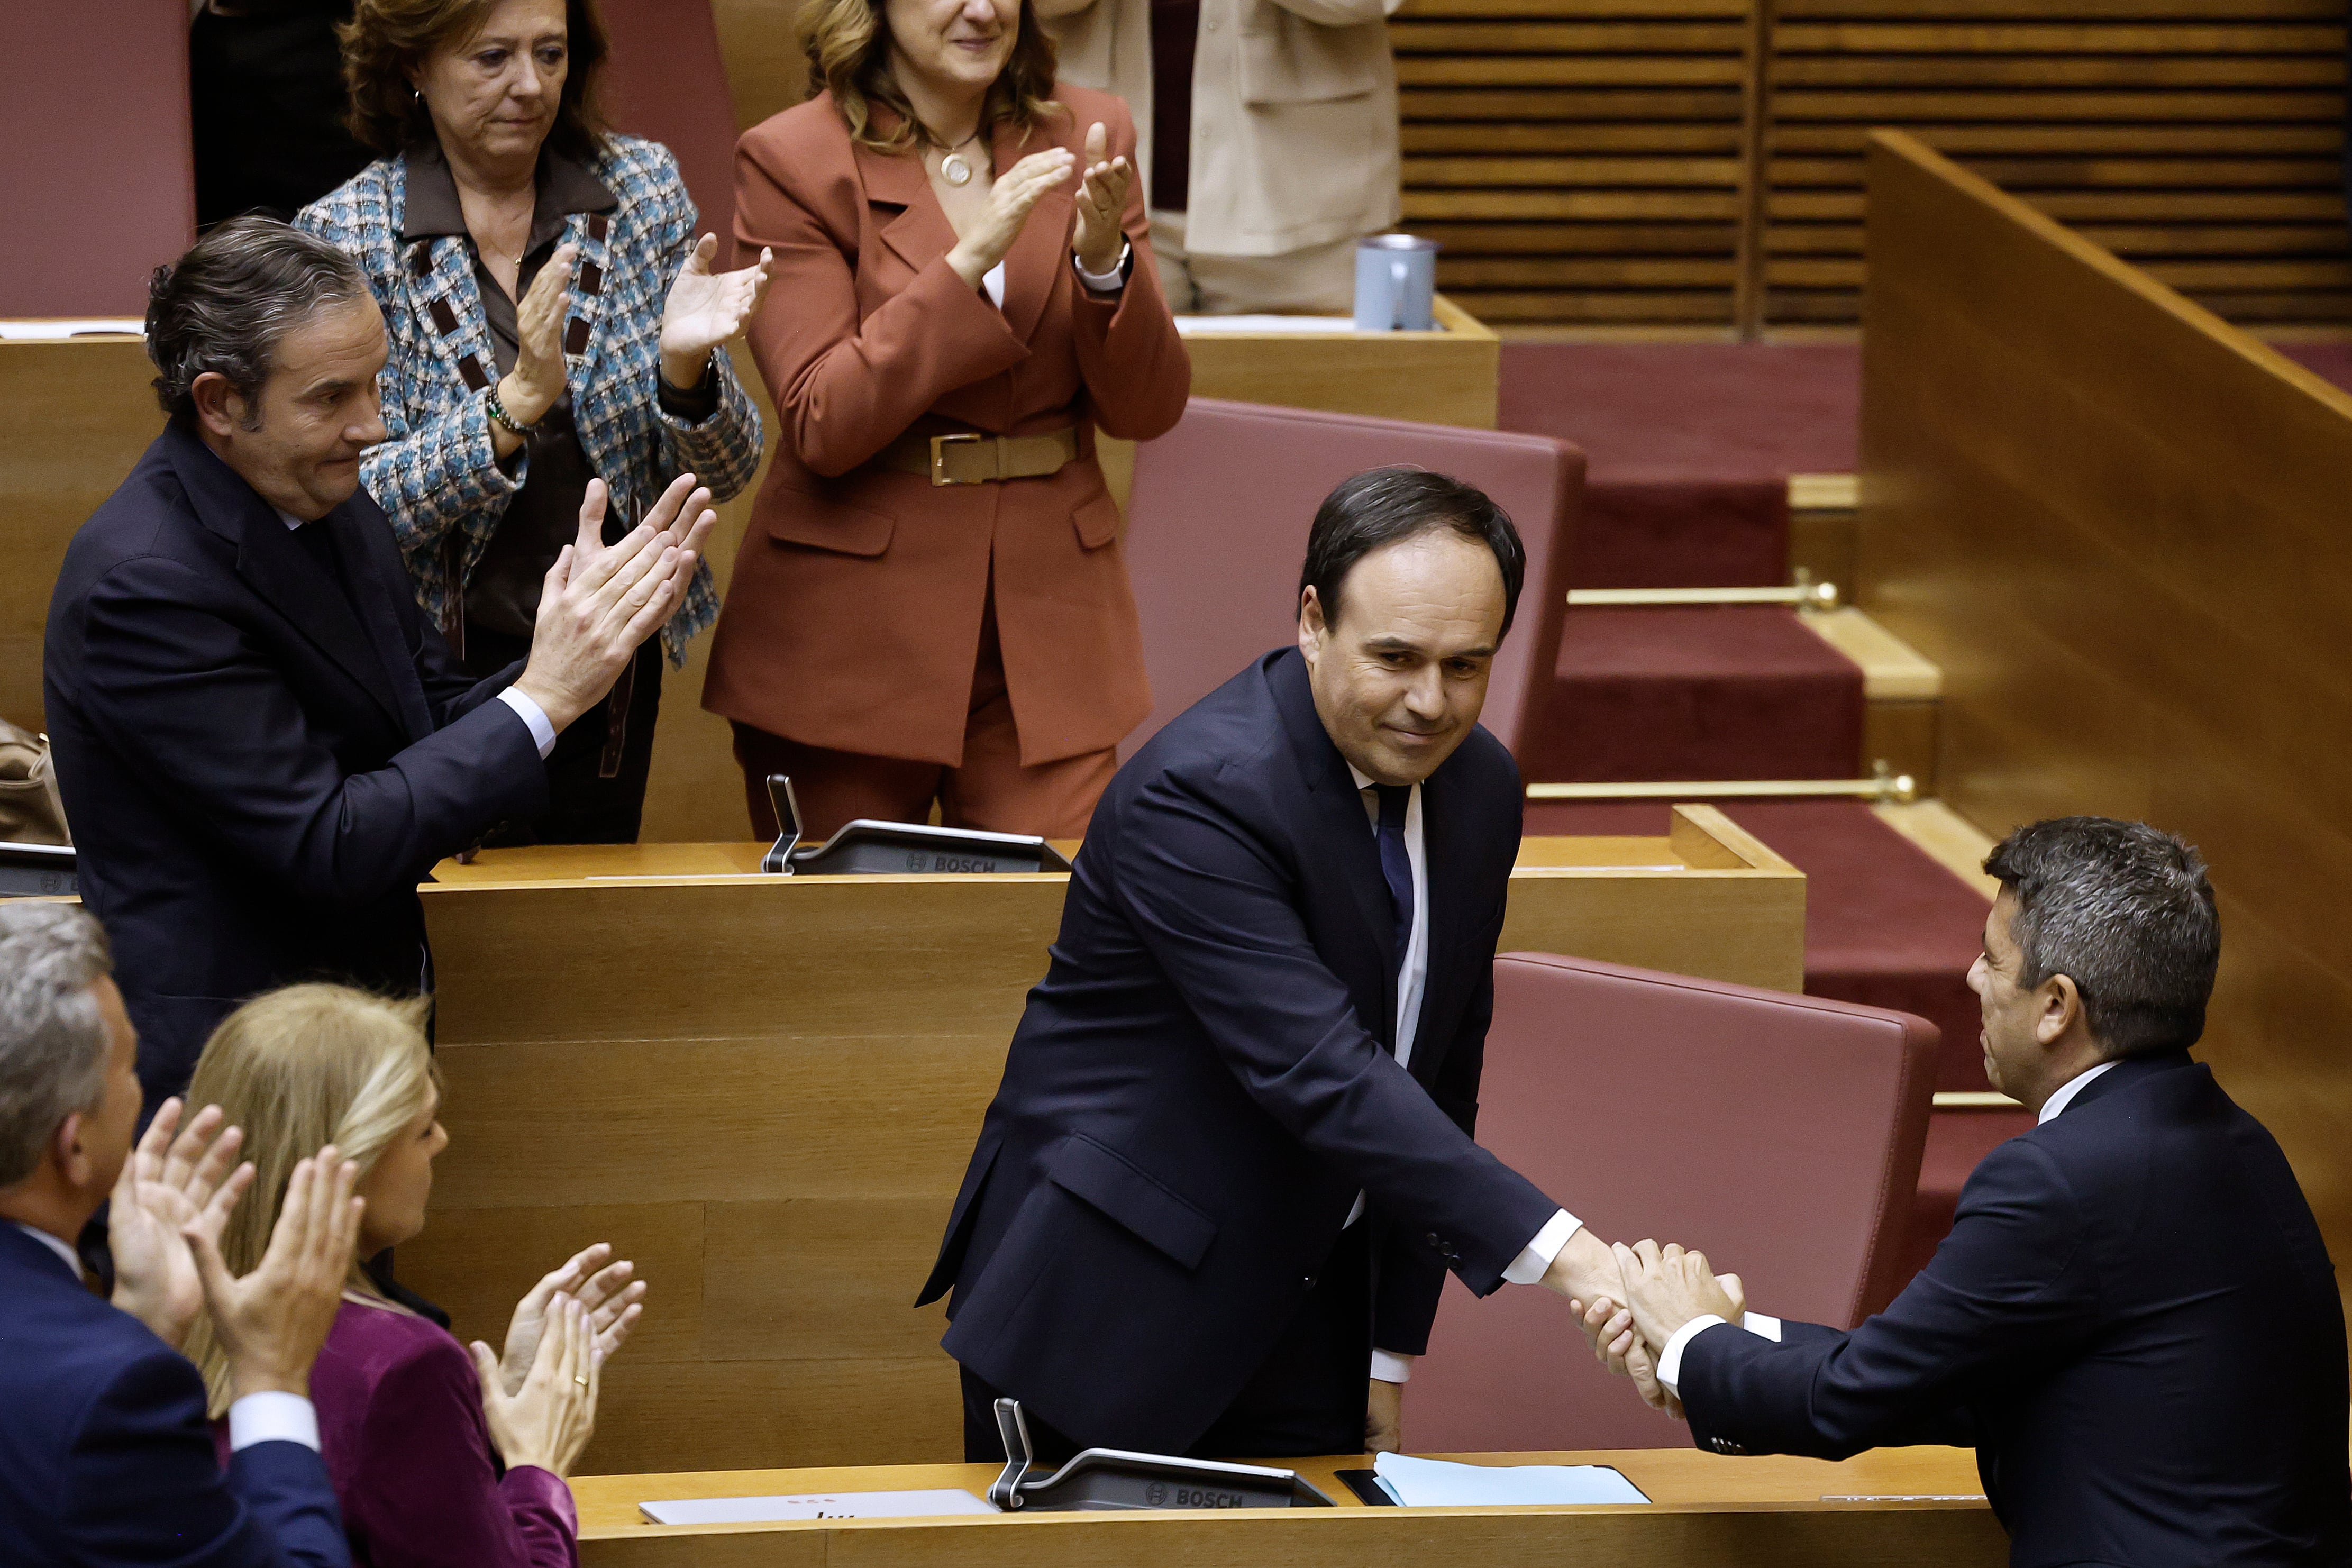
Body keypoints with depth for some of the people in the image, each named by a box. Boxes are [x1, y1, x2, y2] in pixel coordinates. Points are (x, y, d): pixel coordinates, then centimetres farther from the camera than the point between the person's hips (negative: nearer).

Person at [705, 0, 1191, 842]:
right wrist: (970, 259, -20)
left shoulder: (1088, 136, 7)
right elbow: (823, 426, -13)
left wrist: (1104, 261, -14)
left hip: (1047, 630, 2)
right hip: (854, 635, -2)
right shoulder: (790, 161, -4)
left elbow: (1148, 410, 5)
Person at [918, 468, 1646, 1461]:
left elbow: (1439, 1072, 10)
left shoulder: (1480, 788, 2)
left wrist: (1394, 1355, 8)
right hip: (1108, 1301, -6)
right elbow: (1321, 1075, -32)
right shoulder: (1197, 796, -23)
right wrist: (1557, 1251, -38)